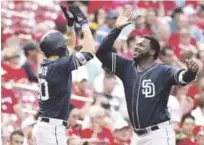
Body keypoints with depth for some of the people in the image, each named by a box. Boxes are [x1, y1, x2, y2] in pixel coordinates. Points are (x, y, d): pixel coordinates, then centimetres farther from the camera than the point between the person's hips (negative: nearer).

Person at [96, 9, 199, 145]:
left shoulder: (163, 71, -7)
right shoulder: (127, 67, 10)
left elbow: (183, 77, -25)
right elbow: (102, 52, 8)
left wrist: (191, 71, -49)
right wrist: (117, 29, 2)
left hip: (159, 134, -7)